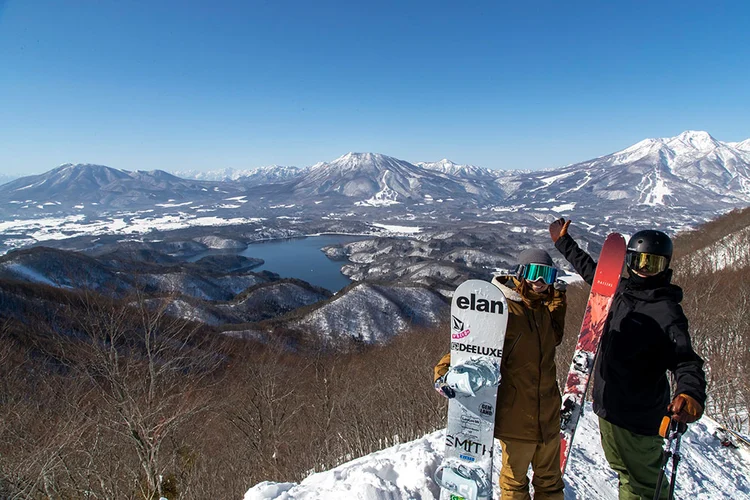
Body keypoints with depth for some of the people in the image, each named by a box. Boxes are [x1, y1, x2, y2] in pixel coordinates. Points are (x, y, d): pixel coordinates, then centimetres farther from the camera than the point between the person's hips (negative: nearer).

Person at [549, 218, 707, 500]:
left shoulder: (667, 312, -17)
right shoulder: (622, 289, 5)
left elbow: (686, 360, -24)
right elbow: (592, 271, 20)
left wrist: (691, 394, -44)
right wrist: (563, 242, 29)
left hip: (638, 417, -7)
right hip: (608, 404, 8)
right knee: (627, 474, 24)